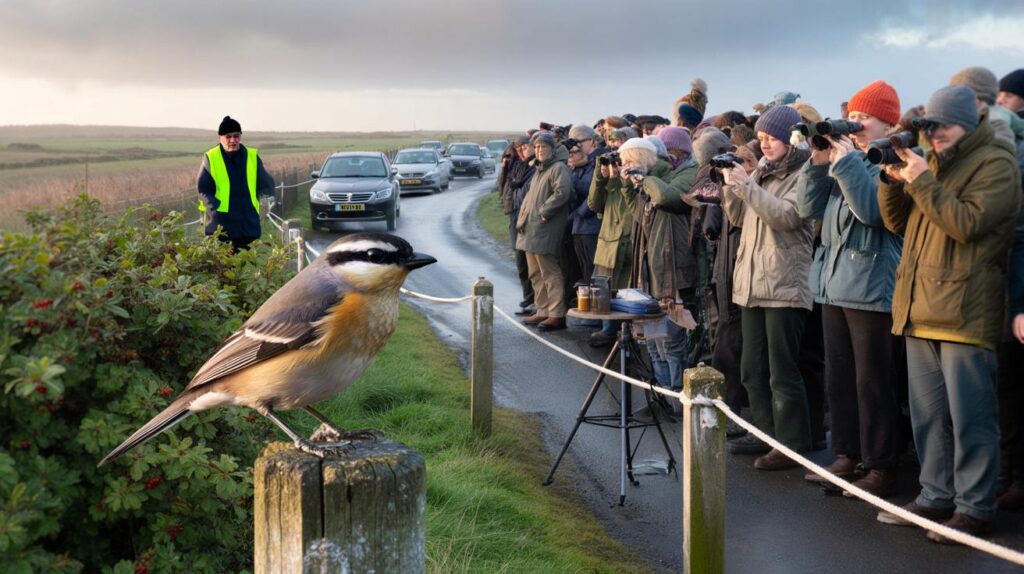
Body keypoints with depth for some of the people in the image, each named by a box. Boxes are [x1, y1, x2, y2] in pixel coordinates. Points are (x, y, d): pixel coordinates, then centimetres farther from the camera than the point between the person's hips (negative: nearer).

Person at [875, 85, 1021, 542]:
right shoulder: (935, 162, 19)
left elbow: (967, 222, -18)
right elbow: (898, 222, 18)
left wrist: (921, 181, -16)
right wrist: (893, 180, 2)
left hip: (965, 312, -8)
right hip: (920, 310, 8)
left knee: (969, 417, -4)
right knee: (928, 414, 12)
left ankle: (974, 508, 2)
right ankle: (936, 496, 22)